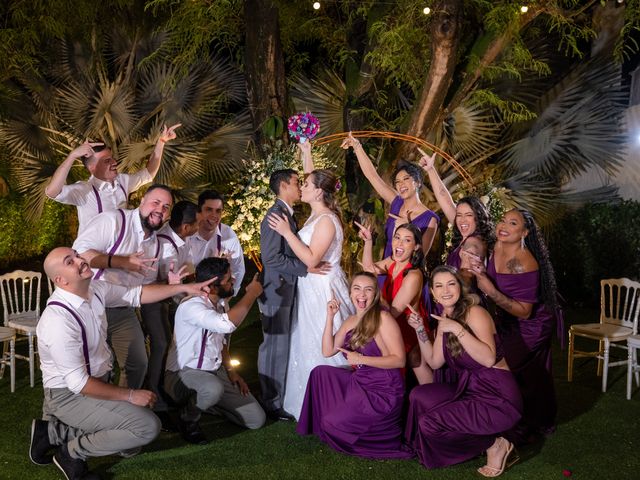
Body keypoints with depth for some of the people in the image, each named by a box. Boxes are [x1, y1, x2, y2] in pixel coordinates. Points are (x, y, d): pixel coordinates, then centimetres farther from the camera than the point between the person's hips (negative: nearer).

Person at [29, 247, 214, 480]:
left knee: (131, 445, 13)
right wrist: (130, 395, -20)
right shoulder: (58, 320, -29)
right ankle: (73, 451, -1)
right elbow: (77, 383, -26)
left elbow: (135, 294, 7)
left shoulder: (95, 289, -6)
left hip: (97, 381, 8)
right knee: (148, 426, -19)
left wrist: (184, 288, -1)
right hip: (69, 395, -8)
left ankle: (55, 431, 14)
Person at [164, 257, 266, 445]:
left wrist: (231, 371, 5)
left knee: (257, 419, -3)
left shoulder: (220, 305, 5)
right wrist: (251, 294, -28)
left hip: (215, 373, 8)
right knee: (213, 388, -41)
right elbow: (228, 324, -41)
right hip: (183, 375, -8)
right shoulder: (190, 306, -23)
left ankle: (203, 401, 18)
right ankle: (188, 419, -8)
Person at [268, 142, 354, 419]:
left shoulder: (326, 221, -19)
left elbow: (311, 259, -25)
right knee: (311, 345, 15)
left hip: (323, 289, -9)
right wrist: (306, 153, 27)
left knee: (323, 347, -1)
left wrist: (287, 232, -22)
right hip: (311, 287, 9)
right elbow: (313, 180, 25)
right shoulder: (317, 213, 7)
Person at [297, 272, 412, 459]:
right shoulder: (350, 322, 8)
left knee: (332, 423, -12)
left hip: (383, 391, -8)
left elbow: (399, 360, -20)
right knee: (320, 372, 2)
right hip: (358, 383, 8)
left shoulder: (383, 318, -15)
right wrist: (330, 317, -4)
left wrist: (361, 359, -24)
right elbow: (327, 351, 3)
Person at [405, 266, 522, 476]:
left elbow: (489, 359, -28)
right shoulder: (445, 318, 9)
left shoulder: (474, 312, -16)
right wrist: (420, 330, 2)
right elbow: (435, 362, 11)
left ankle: (494, 445, 2)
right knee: (419, 396, -1)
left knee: (429, 423, -14)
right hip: (468, 388, 8)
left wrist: (457, 329, -30)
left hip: (498, 397, -8)